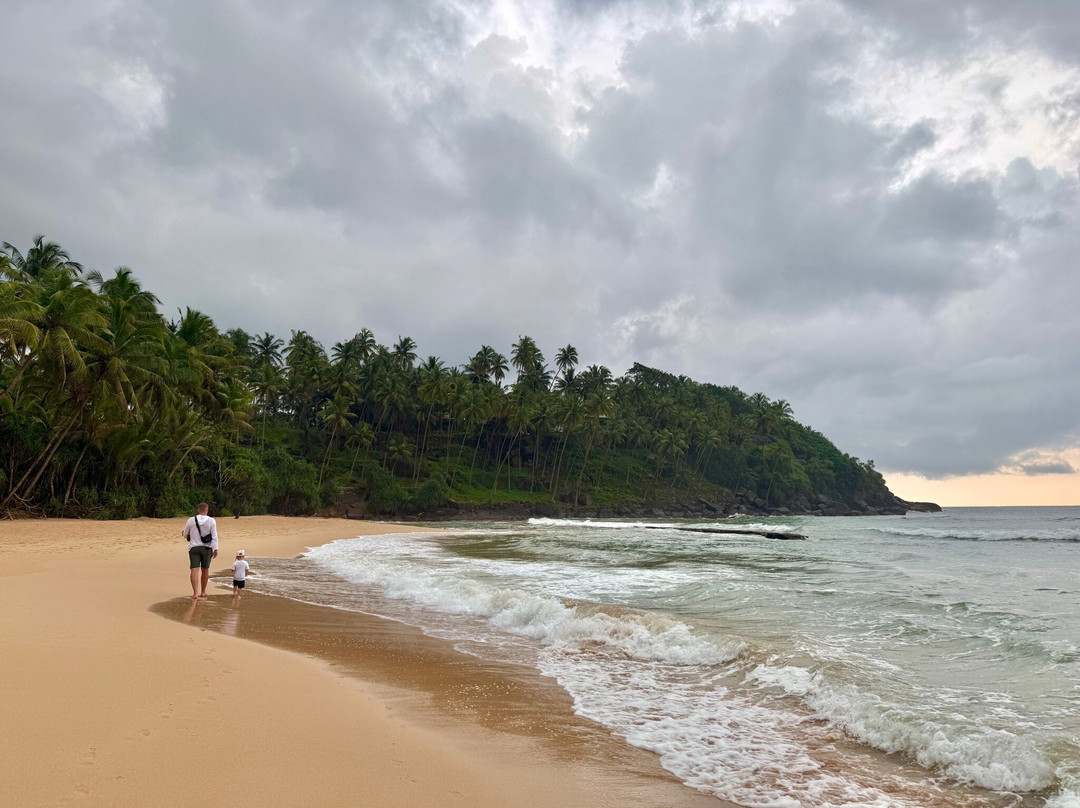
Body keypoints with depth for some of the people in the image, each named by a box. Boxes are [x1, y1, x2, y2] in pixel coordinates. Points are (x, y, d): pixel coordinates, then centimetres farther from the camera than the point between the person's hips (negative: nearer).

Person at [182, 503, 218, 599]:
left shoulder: (191, 520, 0)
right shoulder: (211, 521, -5)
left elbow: (185, 535, 11)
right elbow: (214, 536, -9)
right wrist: (215, 549, -9)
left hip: (194, 548, 0)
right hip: (207, 548, 0)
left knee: (194, 570, -5)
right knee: (205, 570, 14)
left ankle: (195, 593, -18)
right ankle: (203, 592, 24)